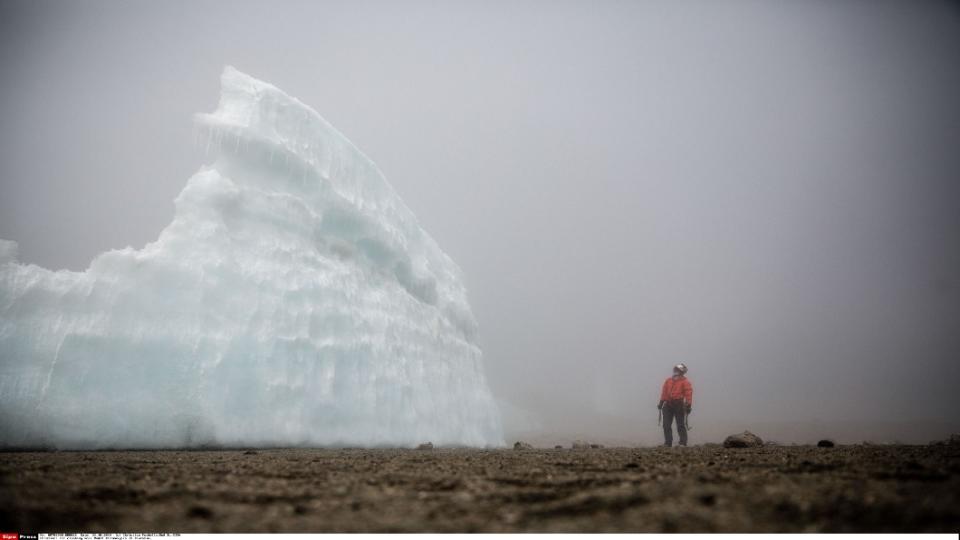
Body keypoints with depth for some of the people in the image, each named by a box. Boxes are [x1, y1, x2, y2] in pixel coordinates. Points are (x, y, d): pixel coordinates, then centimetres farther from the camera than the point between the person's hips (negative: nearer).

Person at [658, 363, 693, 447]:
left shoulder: (685, 382, -1)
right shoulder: (668, 381, 14)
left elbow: (688, 394, -8)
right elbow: (664, 393, 15)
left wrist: (688, 405, -16)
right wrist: (661, 403, 10)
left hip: (679, 406, -5)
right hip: (668, 405, 5)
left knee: (680, 425, -2)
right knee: (666, 425, 4)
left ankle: (683, 443, 1)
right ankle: (668, 443, 10)